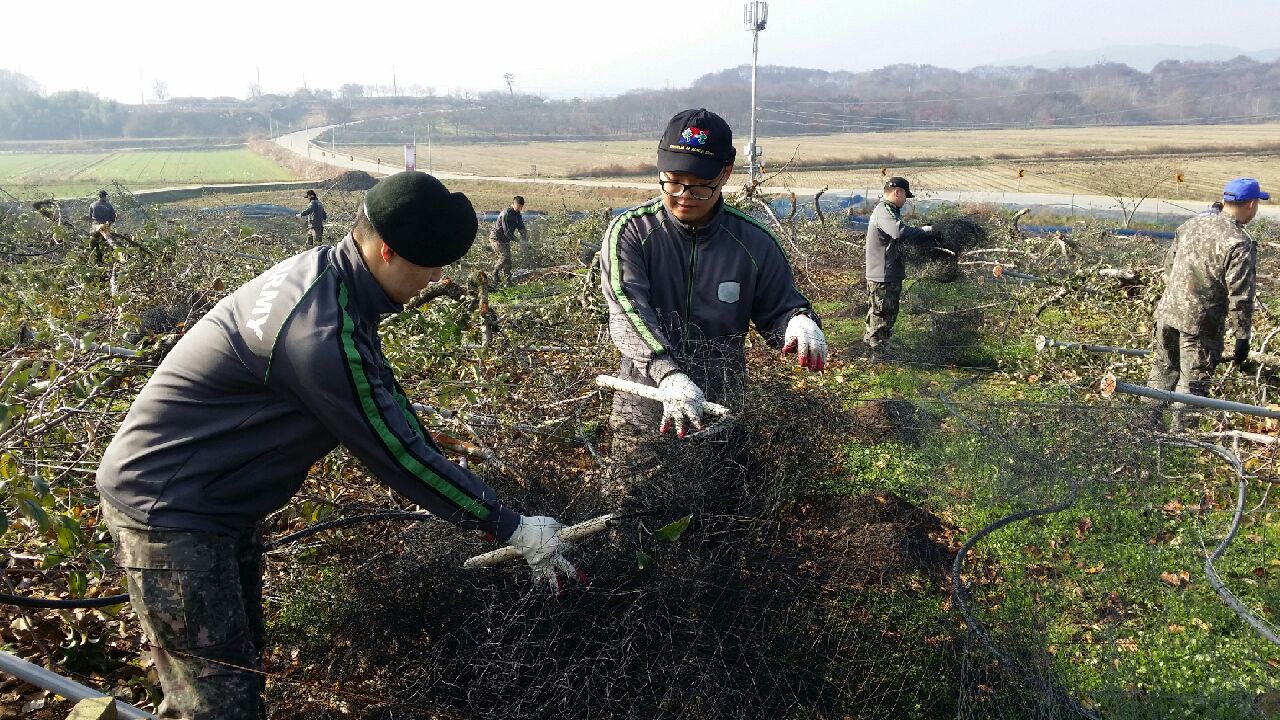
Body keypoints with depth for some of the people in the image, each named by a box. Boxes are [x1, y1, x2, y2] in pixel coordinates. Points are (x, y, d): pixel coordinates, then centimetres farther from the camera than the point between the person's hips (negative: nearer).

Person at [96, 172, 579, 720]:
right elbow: (396, 453, -24)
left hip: (214, 500, 10)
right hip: (166, 509, -10)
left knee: (241, 667, 18)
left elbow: (385, 399, 9)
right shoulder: (321, 335, -31)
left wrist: (455, 491, 12)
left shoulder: (328, 274, 0)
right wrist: (514, 529, -15)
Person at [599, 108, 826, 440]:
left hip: (721, 413, 1)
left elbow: (777, 313, 5)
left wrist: (800, 322, -21)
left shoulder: (755, 244, -3)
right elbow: (629, 313, -24)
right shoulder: (628, 233, -10)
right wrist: (668, 374, -41)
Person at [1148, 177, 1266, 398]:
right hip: (1201, 323, -7)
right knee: (1193, 382, 3)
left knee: (1163, 369, 21)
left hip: (1168, 312, 7)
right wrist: (1242, 337, -10)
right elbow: (1240, 297, -18)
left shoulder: (1192, 223, 2)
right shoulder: (1240, 245, -18)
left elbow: (1169, 264, 13)